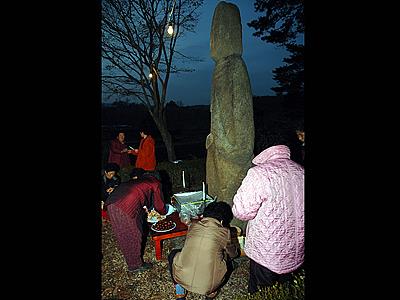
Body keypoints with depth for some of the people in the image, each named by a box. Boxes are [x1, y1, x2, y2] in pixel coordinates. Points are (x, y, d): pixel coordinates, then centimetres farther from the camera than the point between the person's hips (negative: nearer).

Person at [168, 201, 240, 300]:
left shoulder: (193, 226, 3)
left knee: (173, 254, 30)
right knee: (228, 261, 26)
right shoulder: (226, 233, -4)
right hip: (208, 285, -1)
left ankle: (180, 290, 22)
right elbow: (234, 254, 14)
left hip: (182, 278, 1)